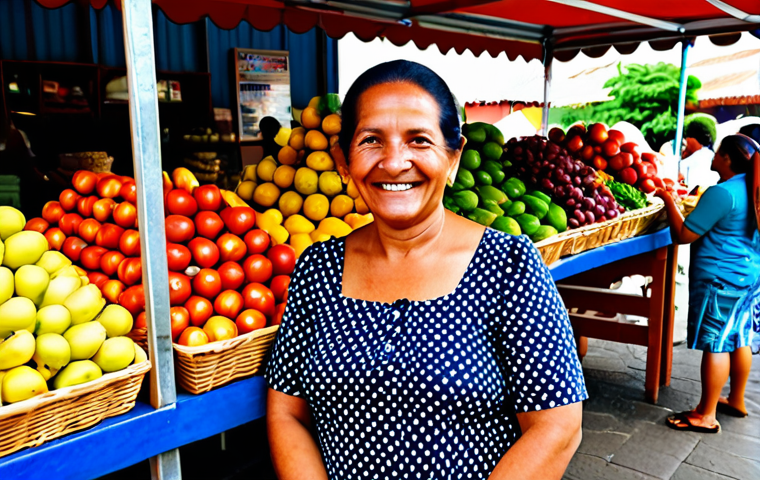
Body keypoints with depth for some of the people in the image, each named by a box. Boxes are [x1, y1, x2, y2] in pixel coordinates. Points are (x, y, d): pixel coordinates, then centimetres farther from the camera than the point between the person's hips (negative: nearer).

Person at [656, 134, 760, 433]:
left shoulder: (722, 193, -21)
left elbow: (682, 235, -21)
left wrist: (668, 200, -9)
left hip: (721, 279, -9)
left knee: (715, 344, -3)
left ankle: (706, 415, 5)